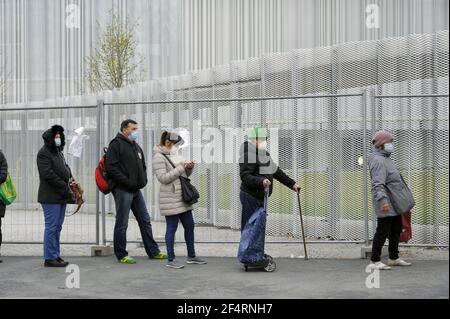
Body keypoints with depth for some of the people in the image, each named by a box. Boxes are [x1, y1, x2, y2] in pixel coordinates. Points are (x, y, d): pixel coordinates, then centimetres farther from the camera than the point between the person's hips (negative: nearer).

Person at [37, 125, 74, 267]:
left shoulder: (58, 152, 19)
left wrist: (70, 178, 5)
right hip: (50, 197, -9)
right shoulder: (44, 153, -10)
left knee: (57, 227, 12)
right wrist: (65, 188, -18)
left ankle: (56, 255, 18)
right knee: (52, 227, -7)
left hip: (61, 196, 9)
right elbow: (48, 174, -19)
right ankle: (50, 258, -3)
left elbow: (65, 168, 27)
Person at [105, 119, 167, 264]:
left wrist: (143, 180, 9)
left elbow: (143, 166, 28)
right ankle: (121, 255, 6)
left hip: (136, 190, 8)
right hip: (123, 190, -8)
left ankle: (153, 251, 17)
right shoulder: (116, 144, -7)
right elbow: (111, 167, -16)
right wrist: (126, 181, -19)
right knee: (122, 223, -2)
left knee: (145, 221, 11)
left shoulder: (136, 146, 19)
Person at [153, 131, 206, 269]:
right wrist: (180, 168, -19)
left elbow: (185, 174, 21)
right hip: (170, 199, -9)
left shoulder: (174, 155, 16)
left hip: (183, 198, 9)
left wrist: (189, 167, -1)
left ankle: (191, 256, 22)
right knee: (171, 228, -3)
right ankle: (171, 260, 4)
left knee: (189, 226, 11)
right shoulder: (159, 157, -11)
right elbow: (163, 178, -20)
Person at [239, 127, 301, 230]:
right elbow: (245, 176, -23)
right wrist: (261, 181, -36)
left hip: (261, 198, 10)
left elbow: (277, 172, 22)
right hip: (251, 197, -10)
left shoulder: (265, 155, 16)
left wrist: (292, 184, 20)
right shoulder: (248, 156, -14)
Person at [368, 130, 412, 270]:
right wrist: (383, 200, -36)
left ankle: (394, 258, 27)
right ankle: (375, 261, 0)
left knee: (396, 231, 16)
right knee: (382, 231, -7)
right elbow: (377, 184, -26)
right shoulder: (378, 160, -16)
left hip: (395, 204, 11)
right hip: (386, 205, -11)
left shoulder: (386, 159, 19)